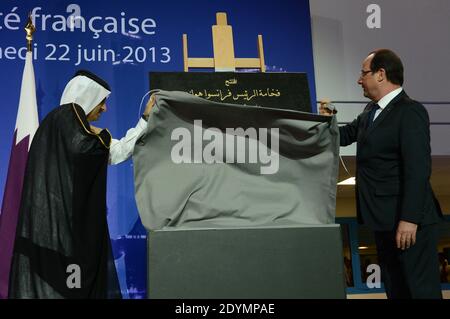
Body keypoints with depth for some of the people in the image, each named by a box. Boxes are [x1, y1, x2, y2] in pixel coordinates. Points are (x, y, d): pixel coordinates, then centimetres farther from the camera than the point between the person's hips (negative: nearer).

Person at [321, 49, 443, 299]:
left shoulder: (410, 112, -16)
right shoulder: (372, 110, 12)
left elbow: (418, 170, -23)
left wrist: (409, 219, -26)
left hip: (408, 220, -9)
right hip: (385, 218, 9)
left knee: (420, 287, -1)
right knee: (393, 286, 18)